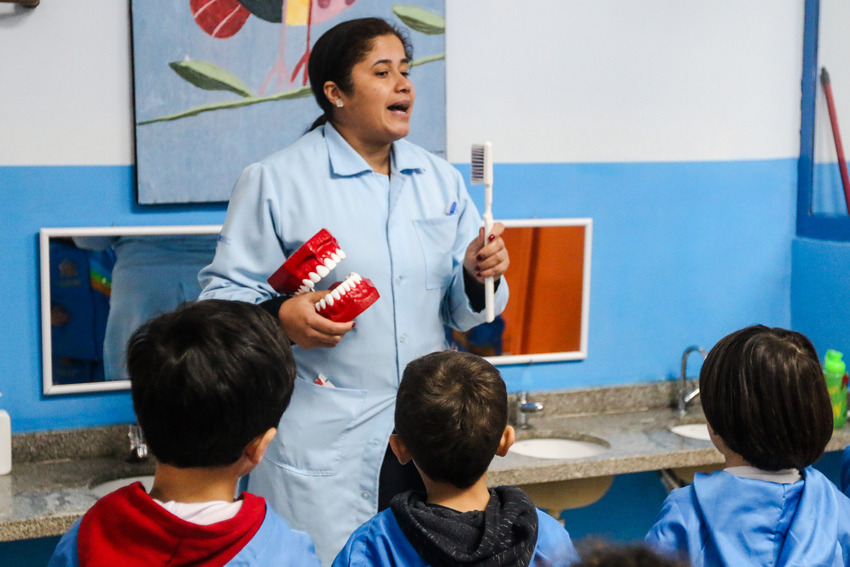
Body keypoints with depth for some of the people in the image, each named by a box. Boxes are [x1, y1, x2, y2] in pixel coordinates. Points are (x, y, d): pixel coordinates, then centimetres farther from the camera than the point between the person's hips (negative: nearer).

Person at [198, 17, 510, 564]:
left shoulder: (441, 179, 10)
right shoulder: (274, 180, -4)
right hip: (321, 441, -4)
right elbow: (223, 295, -5)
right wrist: (279, 318, -24)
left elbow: (463, 312, 12)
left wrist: (479, 276, -9)